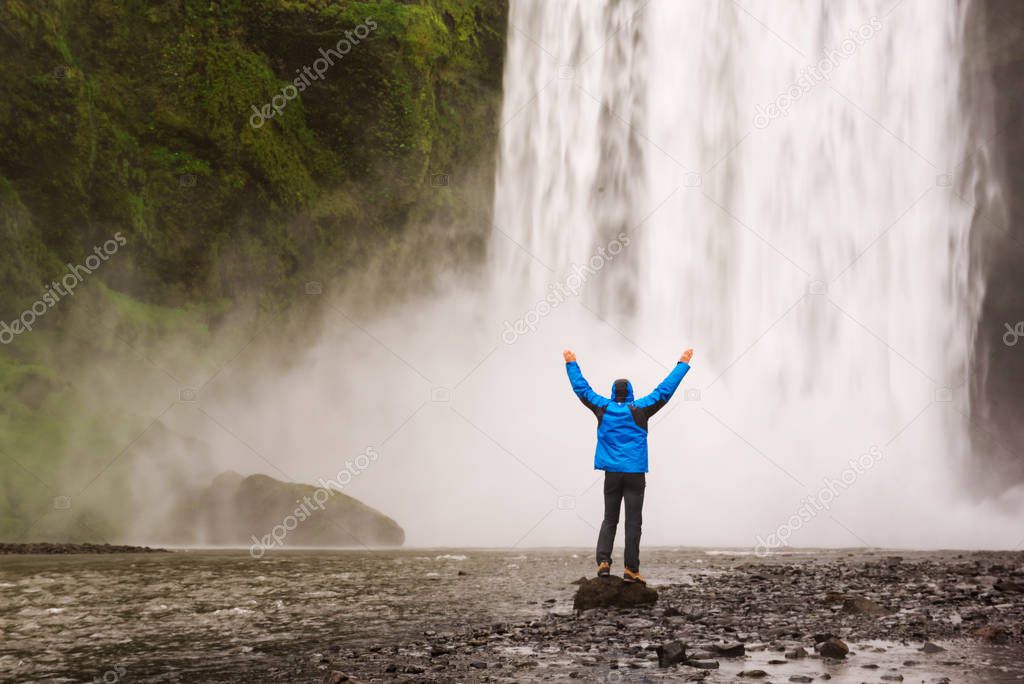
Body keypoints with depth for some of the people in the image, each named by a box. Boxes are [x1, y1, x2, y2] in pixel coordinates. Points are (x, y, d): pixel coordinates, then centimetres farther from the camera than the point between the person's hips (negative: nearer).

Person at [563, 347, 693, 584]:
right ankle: (631, 569, -1)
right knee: (633, 522, 0)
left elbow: (581, 388, 12)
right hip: (635, 473, -2)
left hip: (612, 473, 2)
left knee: (609, 519, 12)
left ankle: (603, 561, -5)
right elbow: (665, 390, -2)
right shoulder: (639, 410, -4)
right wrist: (683, 364, 5)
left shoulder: (603, 409, 2)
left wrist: (571, 364, 25)